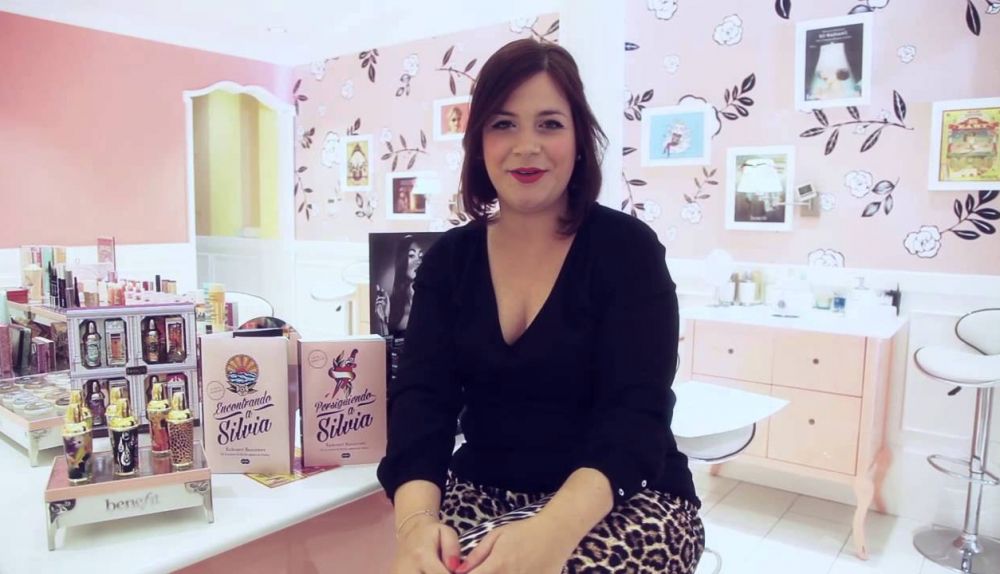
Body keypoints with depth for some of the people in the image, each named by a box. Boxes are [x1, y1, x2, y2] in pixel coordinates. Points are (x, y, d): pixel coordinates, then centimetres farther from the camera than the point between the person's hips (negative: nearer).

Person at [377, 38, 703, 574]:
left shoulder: (627, 249, -8)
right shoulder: (448, 258, 2)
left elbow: (635, 414, -17)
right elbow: (421, 395, -8)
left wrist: (553, 531, -35)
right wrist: (415, 519, -28)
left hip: (624, 501, -2)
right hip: (484, 493, 3)